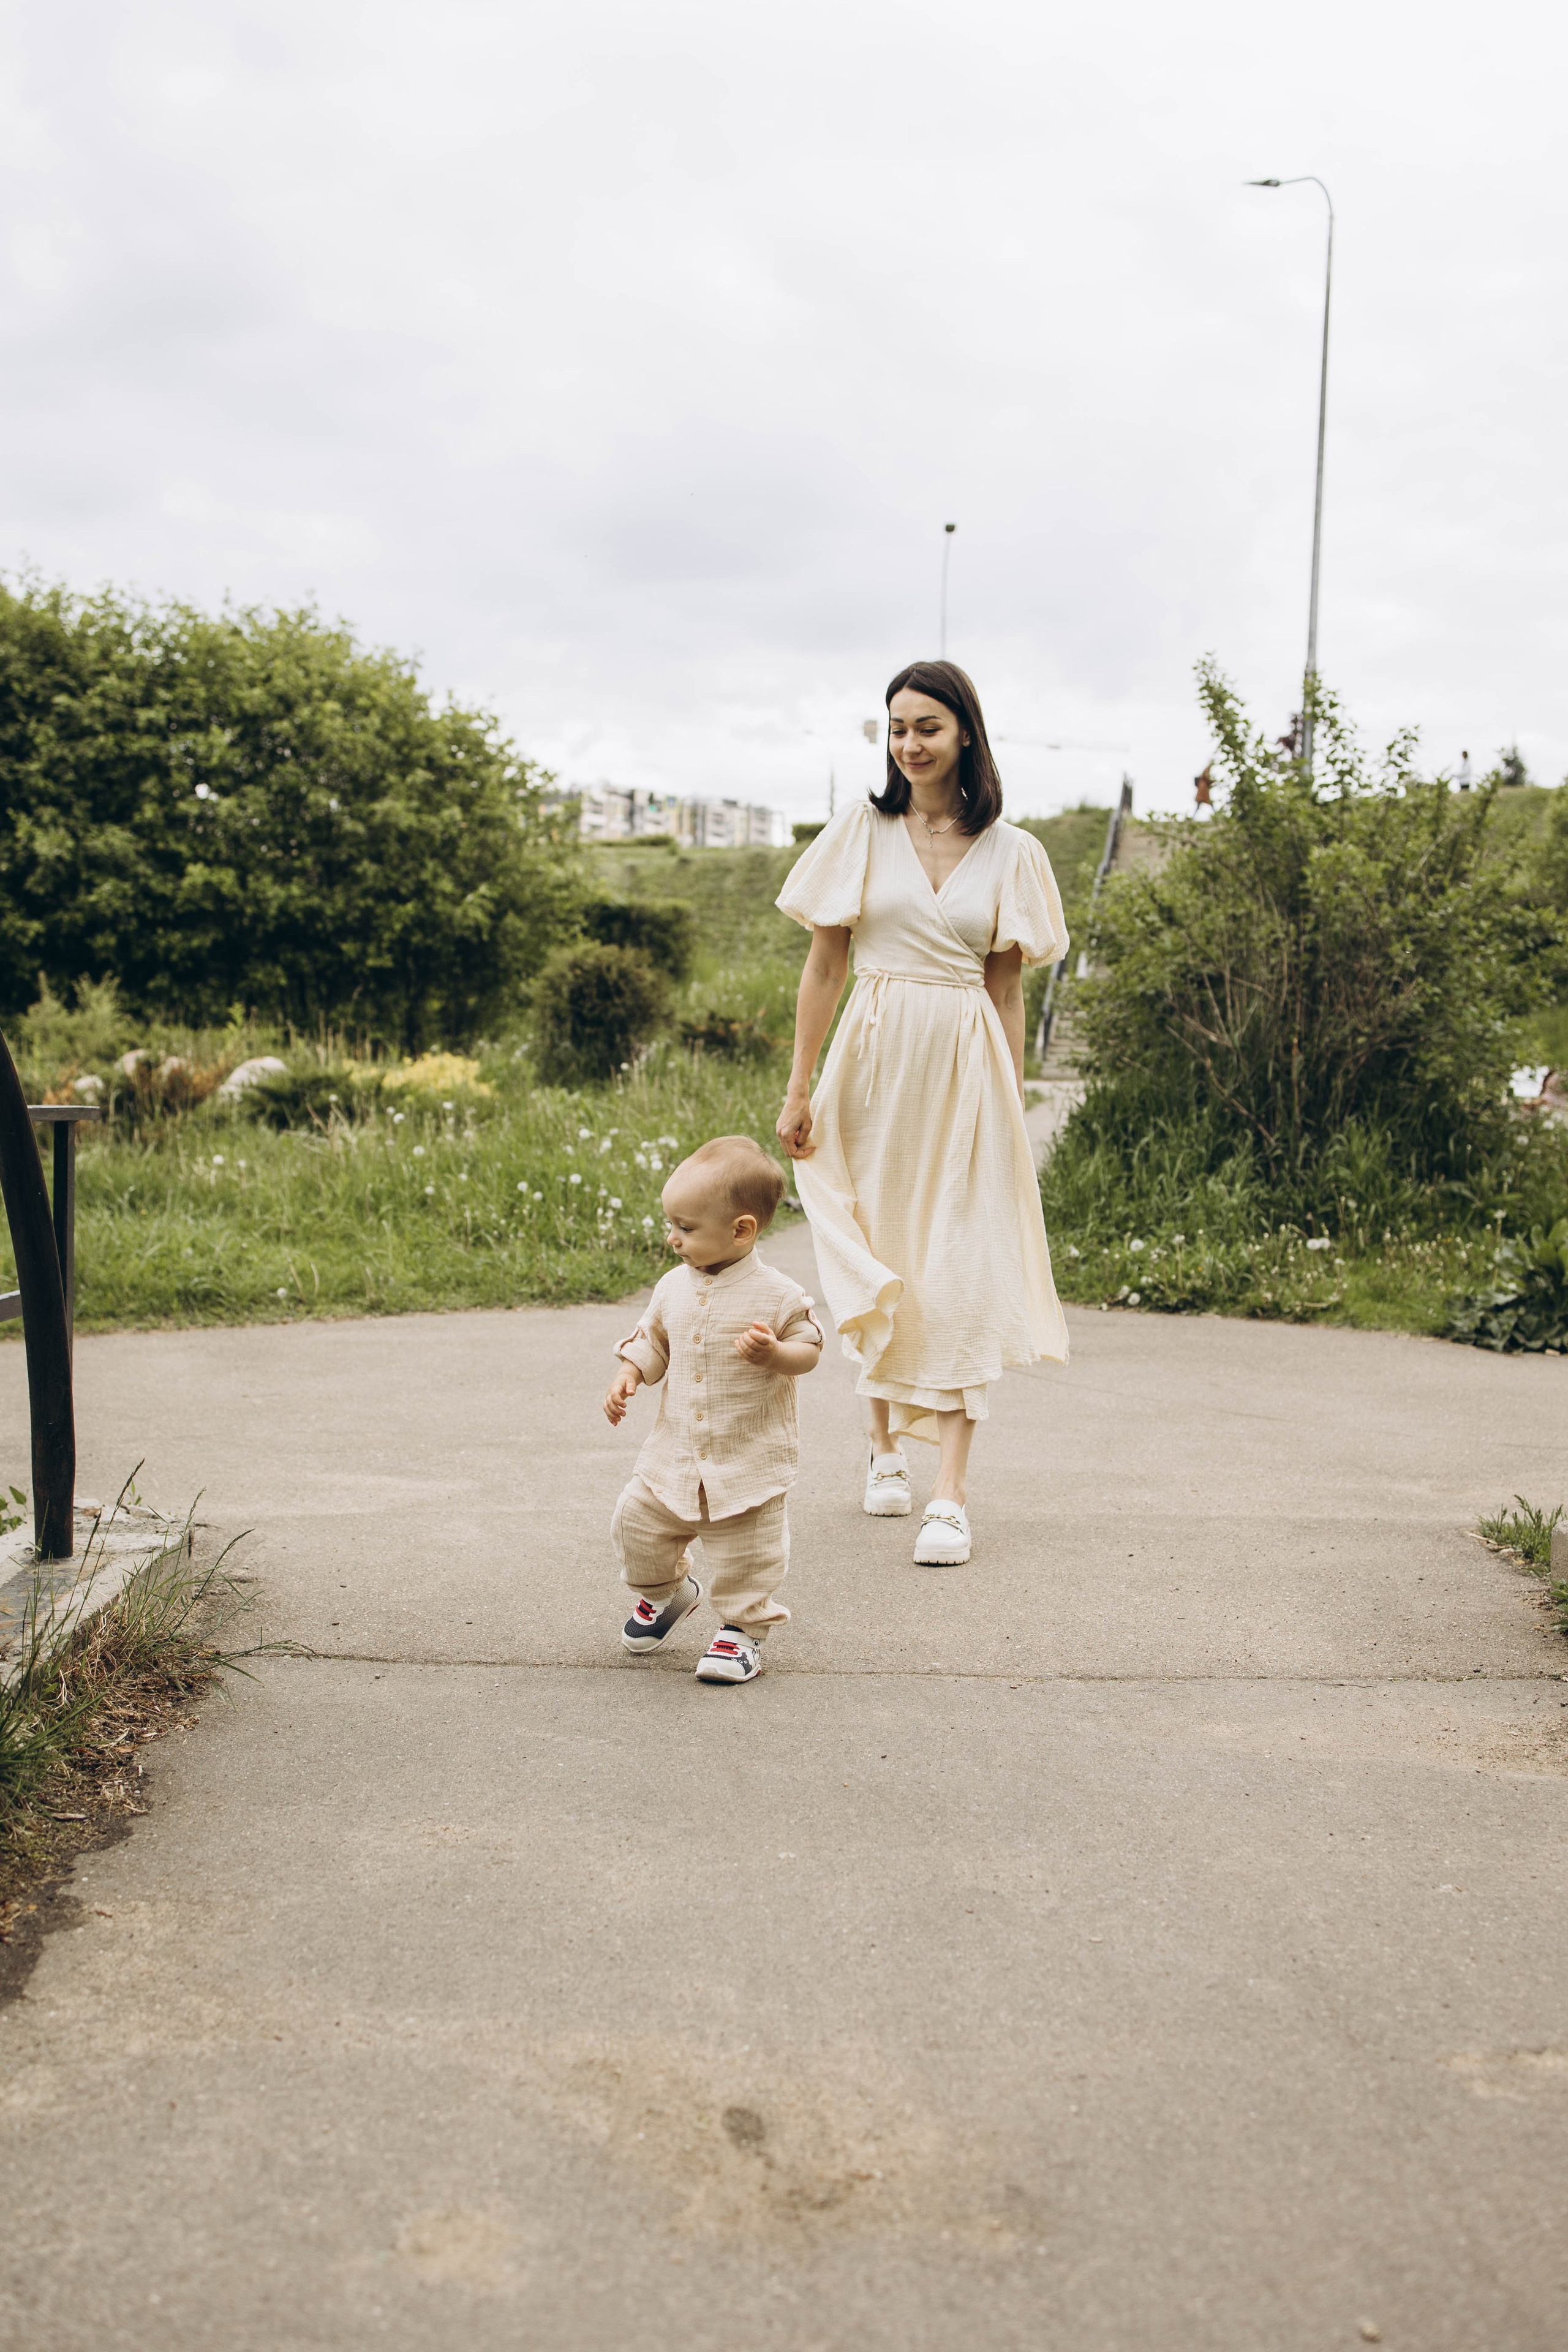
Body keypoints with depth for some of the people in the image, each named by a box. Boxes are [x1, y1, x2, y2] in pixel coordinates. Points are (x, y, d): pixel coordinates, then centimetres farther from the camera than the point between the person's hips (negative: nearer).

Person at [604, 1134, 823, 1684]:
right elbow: (652, 1340, 13)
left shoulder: (777, 1296, -14)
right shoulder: (674, 1287, 1)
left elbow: (809, 1348, -7)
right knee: (637, 1525, 8)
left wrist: (773, 1354, -28)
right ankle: (668, 1592, 36)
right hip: (675, 1453, 5)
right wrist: (628, 1377, -4)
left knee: (745, 1554, 3)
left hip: (751, 1458, -5)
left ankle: (744, 1627, 26)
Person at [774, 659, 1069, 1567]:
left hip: (964, 1067, -1)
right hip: (874, 1058, 1)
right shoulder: (861, 833, 3)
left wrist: (1013, 1109, 5)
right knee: (877, 1257, 9)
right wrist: (799, 1089, 0)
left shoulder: (1010, 852, 4)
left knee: (961, 1270, -5)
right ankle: (887, 1447, 29)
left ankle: (953, 1493, -4)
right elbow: (824, 965, 3)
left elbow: (1007, 990, 7)